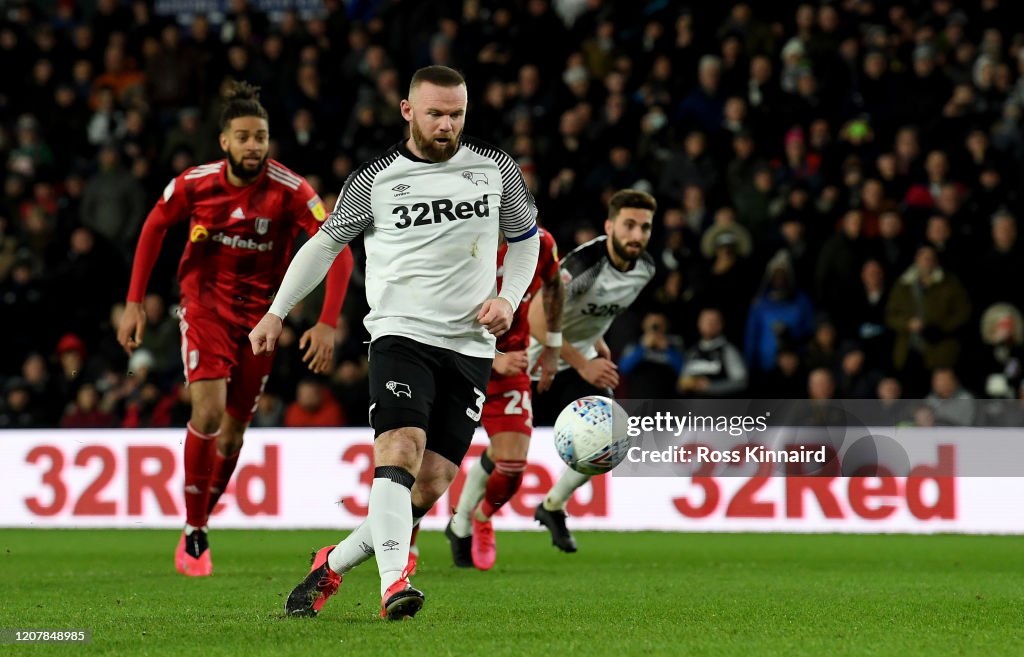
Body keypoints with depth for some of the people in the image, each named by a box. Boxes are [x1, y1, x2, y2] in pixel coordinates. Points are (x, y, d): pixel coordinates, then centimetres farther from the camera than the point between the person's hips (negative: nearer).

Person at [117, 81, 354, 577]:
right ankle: (193, 536, -8)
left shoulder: (289, 191, -17)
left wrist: (327, 324, -26)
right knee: (209, 411, -20)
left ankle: (198, 521, 27)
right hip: (204, 303, -1)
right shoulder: (195, 184, -12)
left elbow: (338, 252, -17)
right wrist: (134, 303, 4)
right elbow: (154, 227, 6)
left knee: (233, 430, 5)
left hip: (258, 313, 1)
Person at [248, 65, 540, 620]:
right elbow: (325, 243, 13)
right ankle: (394, 584, -37)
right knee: (401, 446, -27)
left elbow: (525, 238, 21)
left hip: (470, 346, 3)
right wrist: (277, 313, 11)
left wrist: (508, 299, 4)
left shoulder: (495, 169, 7)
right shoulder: (375, 179, 1)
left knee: (429, 487, -4)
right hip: (401, 335, -2)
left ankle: (332, 565, 14)